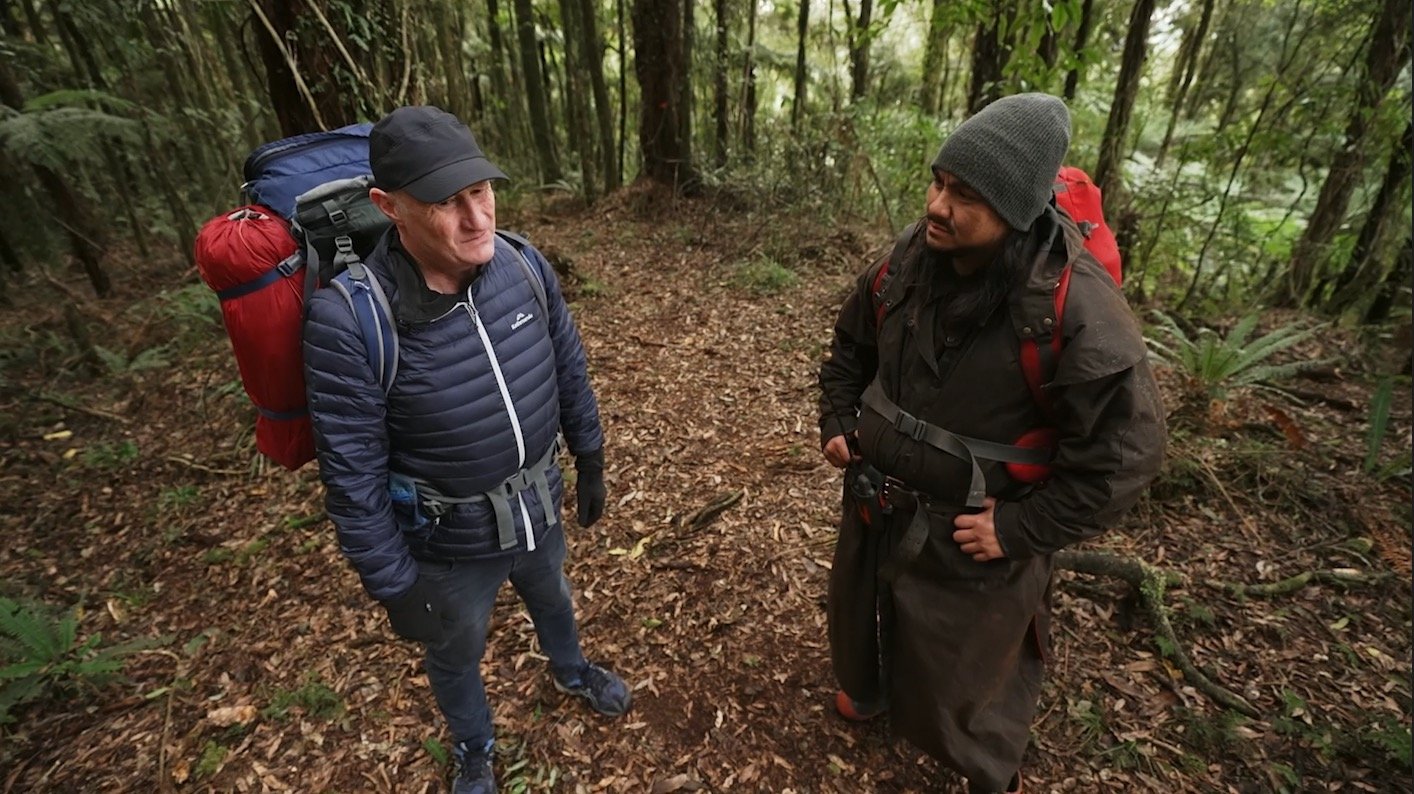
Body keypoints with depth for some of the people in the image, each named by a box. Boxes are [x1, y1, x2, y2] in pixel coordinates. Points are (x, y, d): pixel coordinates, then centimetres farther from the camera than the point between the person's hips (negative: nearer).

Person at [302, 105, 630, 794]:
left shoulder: (523, 264, -17)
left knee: (552, 599, 33)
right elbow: (353, 476, -20)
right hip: (448, 542, -3)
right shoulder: (346, 320, -29)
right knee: (456, 654, 26)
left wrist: (590, 463, 7)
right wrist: (391, 586, -11)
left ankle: (572, 672, 67)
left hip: (539, 506, 4)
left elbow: (570, 374, -3)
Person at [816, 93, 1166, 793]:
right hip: (875, 503, 6)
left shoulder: (1077, 307, -26)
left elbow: (1124, 449, -20)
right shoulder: (908, 261, -9)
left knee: (964, 674, 16)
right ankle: (870, 686, 65)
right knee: (863, 612, 29)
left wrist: (1020, 528, -20)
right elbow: (851, 346, 9)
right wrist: (836, 423, 1)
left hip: (969, 536, -5)